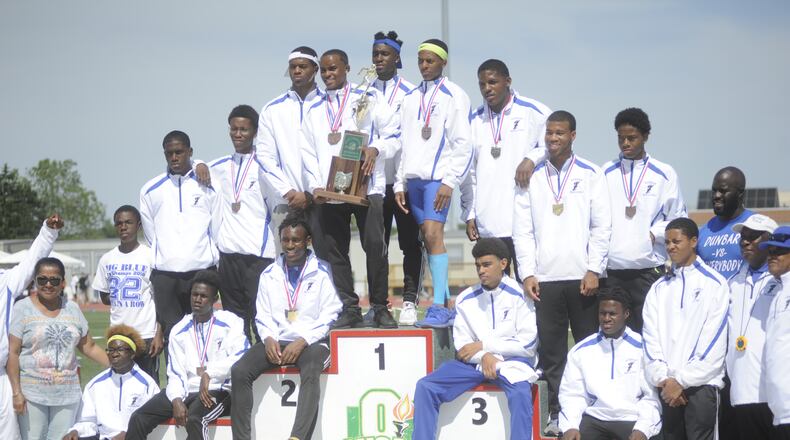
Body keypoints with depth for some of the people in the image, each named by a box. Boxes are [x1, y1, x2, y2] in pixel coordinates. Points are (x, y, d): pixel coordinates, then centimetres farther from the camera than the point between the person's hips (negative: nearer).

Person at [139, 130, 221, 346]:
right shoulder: (150, 190, 9)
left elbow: (216, 229, 10)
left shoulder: (208, 187, 7)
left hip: (201, 270, -1)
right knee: (171, 334, -3)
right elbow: (150, 233, 13)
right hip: (164, 273, 1)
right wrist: (164, 256, 9)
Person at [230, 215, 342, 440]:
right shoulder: (269, 275, 14)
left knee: (310, 374, -37)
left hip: (311, 342, -4)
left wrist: (302, 342, -14)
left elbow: (330, 315, -3)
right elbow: (263, 316, 15)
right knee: (239, 371, -20)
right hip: (276, 342, 4)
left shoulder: (322, 273, 2)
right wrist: (268, 339, -7)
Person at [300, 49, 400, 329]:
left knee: (375, 245, -11)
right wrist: (316, 186, 1)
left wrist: (375, 149, -15)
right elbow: (309, 153, 16)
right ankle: (349, 309, 9)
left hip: (366, 186, -4)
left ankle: (380, 308, -2)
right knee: (333, 250, 1)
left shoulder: (368, 99, 9)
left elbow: (394, 135, 5)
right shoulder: (314, 110, 19)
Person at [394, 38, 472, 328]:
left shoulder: (454, 96, -2)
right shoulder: (411, 98, 16)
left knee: (433, 234, -17)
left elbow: (463, 145, -7)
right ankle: (445, 305, 7)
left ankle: (439, 307, -19)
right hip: (413, 178, 6)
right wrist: (400, 183, 12)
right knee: (428, 239, 4)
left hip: (438, 177, -6)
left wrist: (449, 182, -14)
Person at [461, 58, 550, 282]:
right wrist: (469, 214, 10)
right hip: (487, 225, 4)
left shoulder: (534, 112, 2)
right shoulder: (474, 120, 14)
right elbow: (469, 172, 15)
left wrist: (532, 159, -12)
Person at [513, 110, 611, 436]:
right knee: (551, 350, 2)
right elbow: (523, 229, 7)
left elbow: (601, 226, 2)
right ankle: (556, 413, 8)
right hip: (545, 278, 1)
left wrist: (594, 270, -6)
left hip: (582, 277, -1)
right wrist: (527, 273, -2)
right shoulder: (531, 177, 9)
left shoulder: (591, 175, 5)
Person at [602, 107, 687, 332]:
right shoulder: (605, 173, 10)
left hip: (648, 269, -1)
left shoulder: (664, 174, 6)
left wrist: (654, 234, -8)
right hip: (611, 270, 2)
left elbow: (678, 221, 8)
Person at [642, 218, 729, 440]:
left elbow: (713, 339, -6)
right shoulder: (659, 288, 16)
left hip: (701, 383, -4)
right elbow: (650, 336, 8)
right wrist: (662, 378, -7)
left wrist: (682, 380, -11)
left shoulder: (714, 284, 2)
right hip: (666, 386, 4)